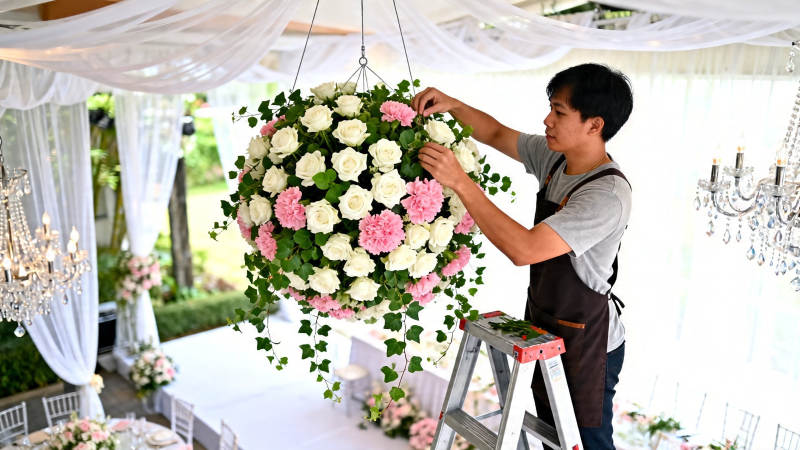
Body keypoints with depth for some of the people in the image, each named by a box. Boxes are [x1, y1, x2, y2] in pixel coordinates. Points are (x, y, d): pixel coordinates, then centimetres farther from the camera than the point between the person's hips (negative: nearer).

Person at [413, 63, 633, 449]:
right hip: (544, 325, 8)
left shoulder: (608, 195, -29)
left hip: (585, 345, -8)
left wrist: (460, 182, -36)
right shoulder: (554, 158, -3)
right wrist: (452, 105, -6)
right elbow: (496, 134, 12)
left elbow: (523, 249, -37)